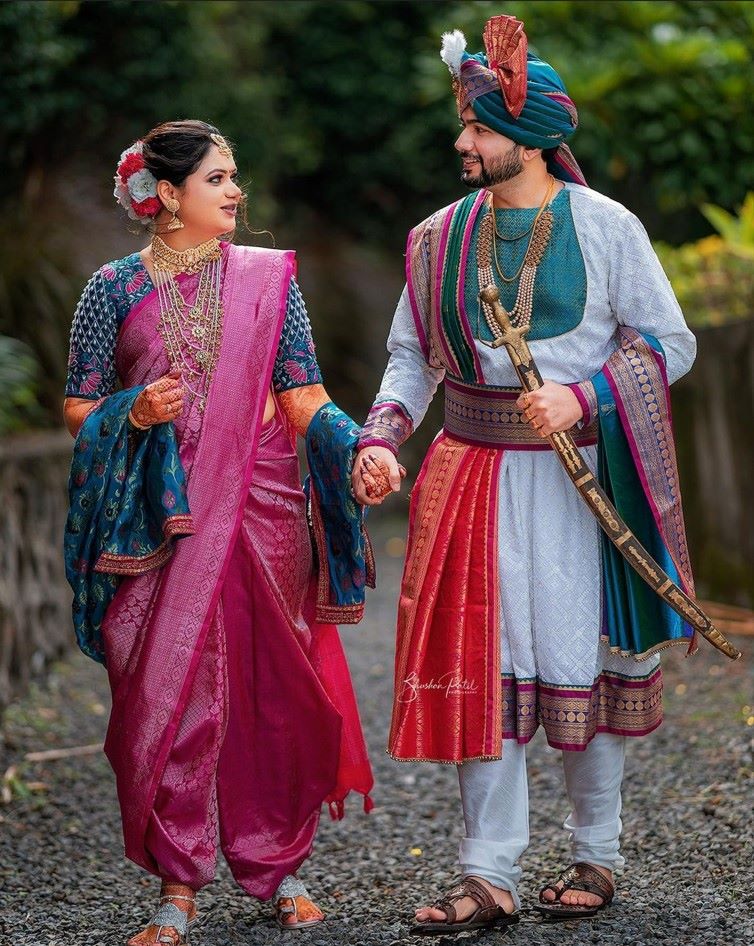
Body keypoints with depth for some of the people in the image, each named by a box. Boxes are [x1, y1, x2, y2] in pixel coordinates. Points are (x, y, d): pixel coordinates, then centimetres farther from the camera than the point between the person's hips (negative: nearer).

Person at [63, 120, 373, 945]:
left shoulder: (268, 276, 6)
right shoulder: (115, 288, 3)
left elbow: (304, 401, 4)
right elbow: (78, 409, 5)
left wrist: (358, 450, -14)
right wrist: (136, 414, -15)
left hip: (262, 508, 1)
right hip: (160, 520, -1)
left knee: (274, 691, 5)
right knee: (169, 695, -3)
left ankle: (277, 864, 20)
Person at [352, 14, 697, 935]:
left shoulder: (605, 226, -4)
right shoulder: (440, 238, 6)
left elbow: (669, 342, 0)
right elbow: (412, 358, 10)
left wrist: (580, 399, -14)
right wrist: (379, 442, -7)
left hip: (578, 471, -3)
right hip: (474, 471, 3)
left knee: (583, 652, 4)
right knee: (481, 662, 0)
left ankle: (595, 854, 21)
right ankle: (488, 875, 5)